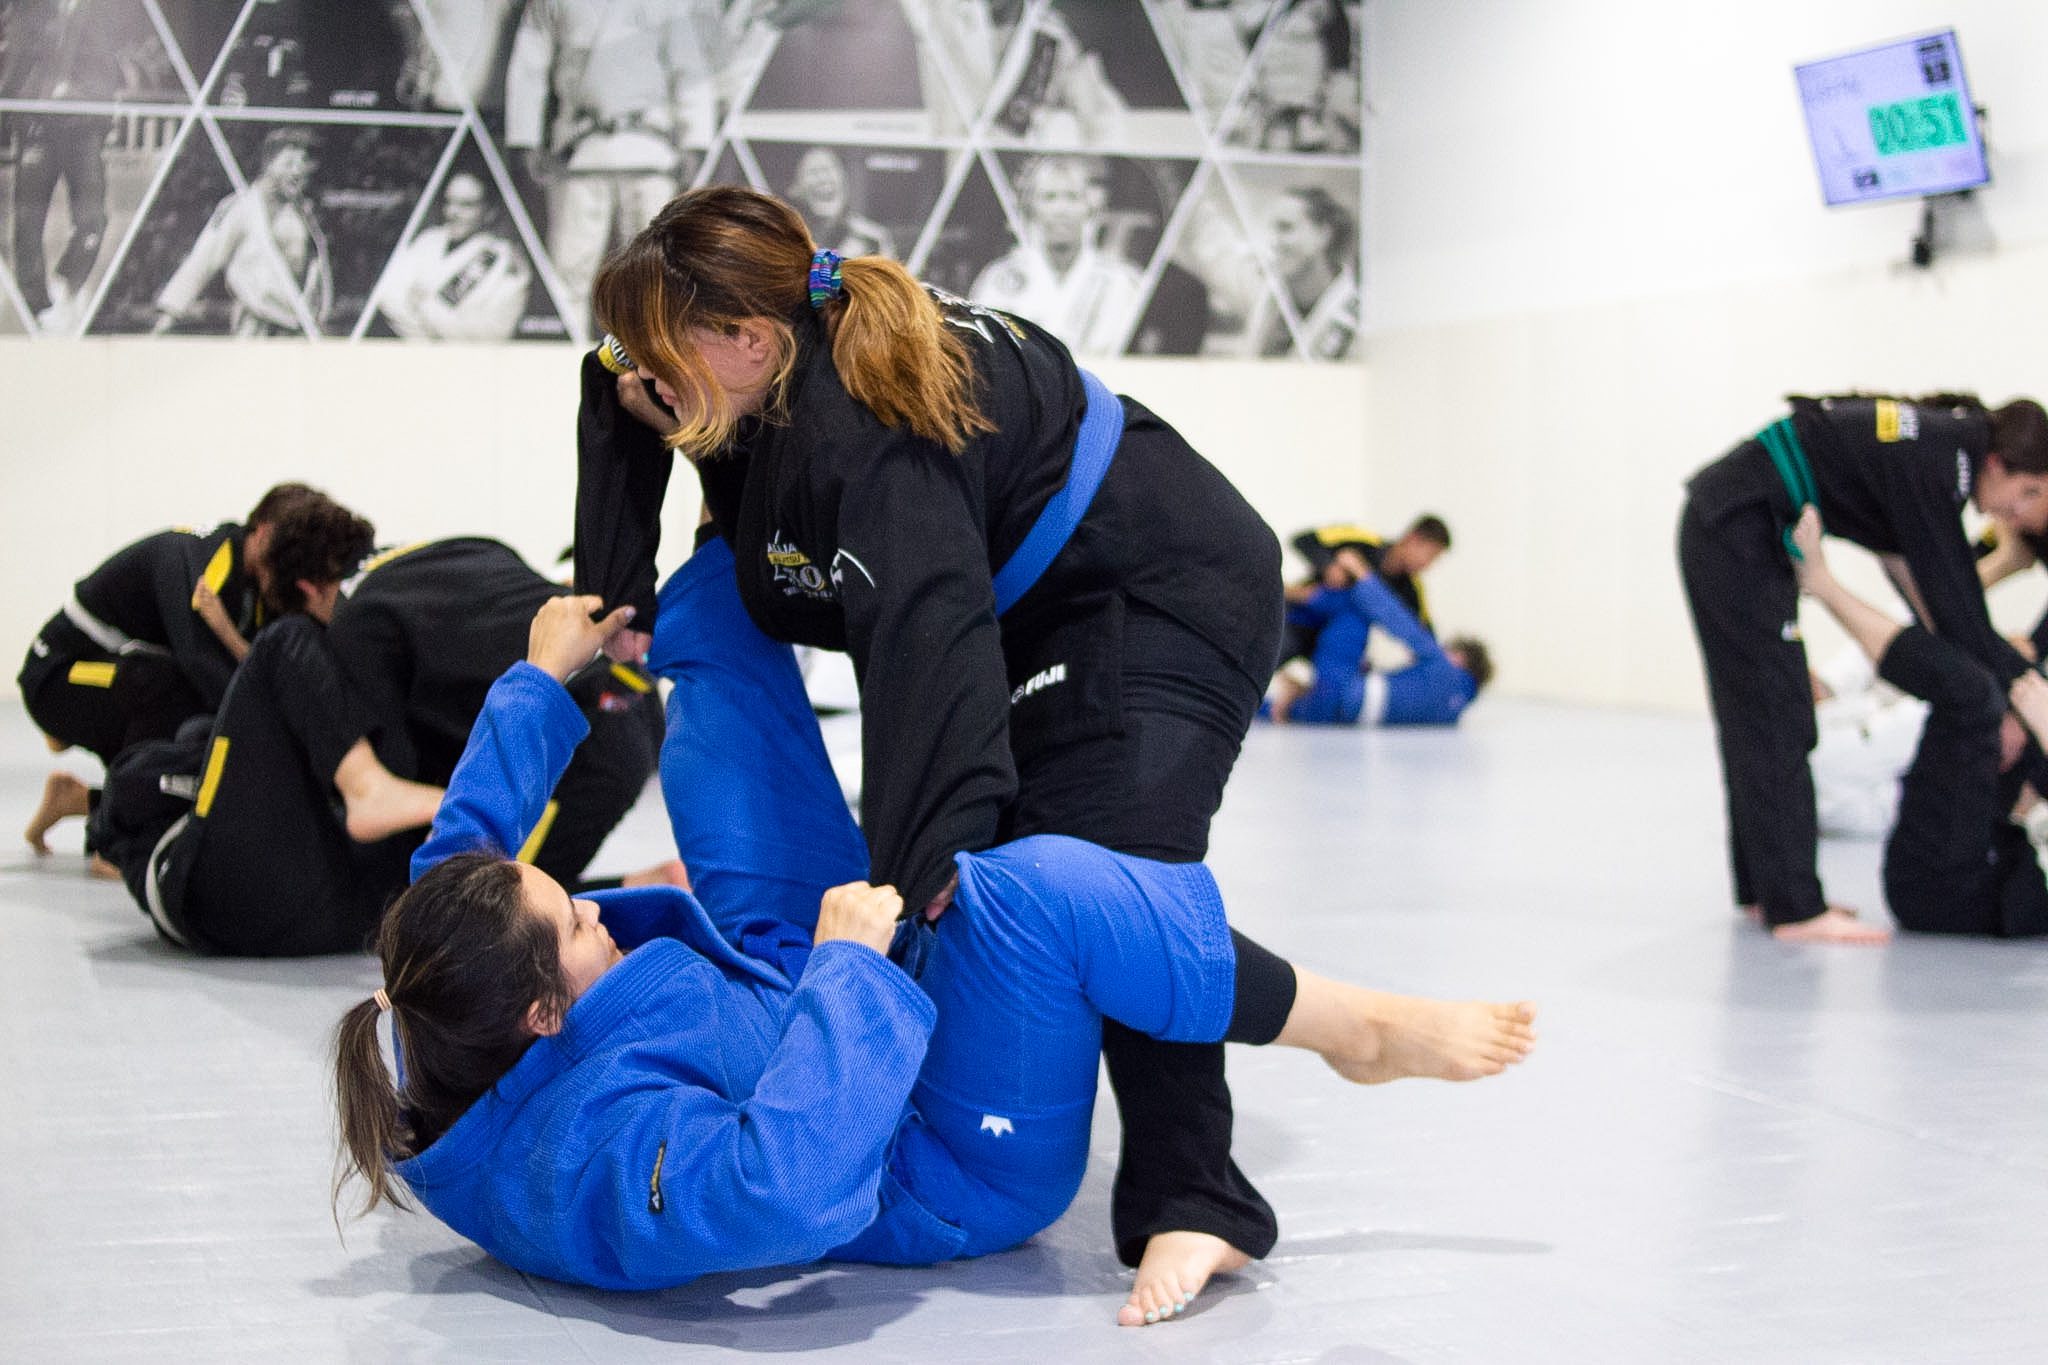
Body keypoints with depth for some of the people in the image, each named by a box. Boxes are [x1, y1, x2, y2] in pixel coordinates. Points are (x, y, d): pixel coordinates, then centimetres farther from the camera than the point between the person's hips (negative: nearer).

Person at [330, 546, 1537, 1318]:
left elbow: (469, 843, 4)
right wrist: (847, 963, -44)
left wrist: (544, 678, 12)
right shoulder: (594, 1152, -39)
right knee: (1026, 890, -39)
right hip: (957, 1182, -9)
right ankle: (1359, 1032, -19)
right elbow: (789, 1183, -55)